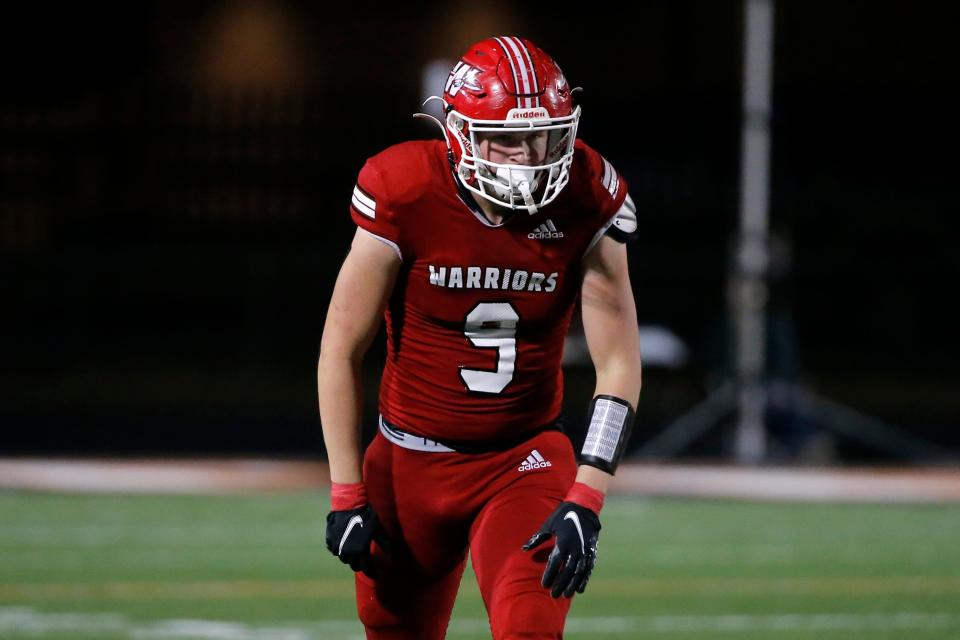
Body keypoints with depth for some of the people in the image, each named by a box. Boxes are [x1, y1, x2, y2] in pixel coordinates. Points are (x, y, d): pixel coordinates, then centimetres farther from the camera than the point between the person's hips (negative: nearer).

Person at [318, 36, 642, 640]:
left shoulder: (585, 204, -13)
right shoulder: (406, 198, -17)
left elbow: (619, 363, -11)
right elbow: (342, 349, -9)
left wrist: (585, 501, -21)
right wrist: (346, 494, -11)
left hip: (526, 460, 0)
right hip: (414, 460, 0)